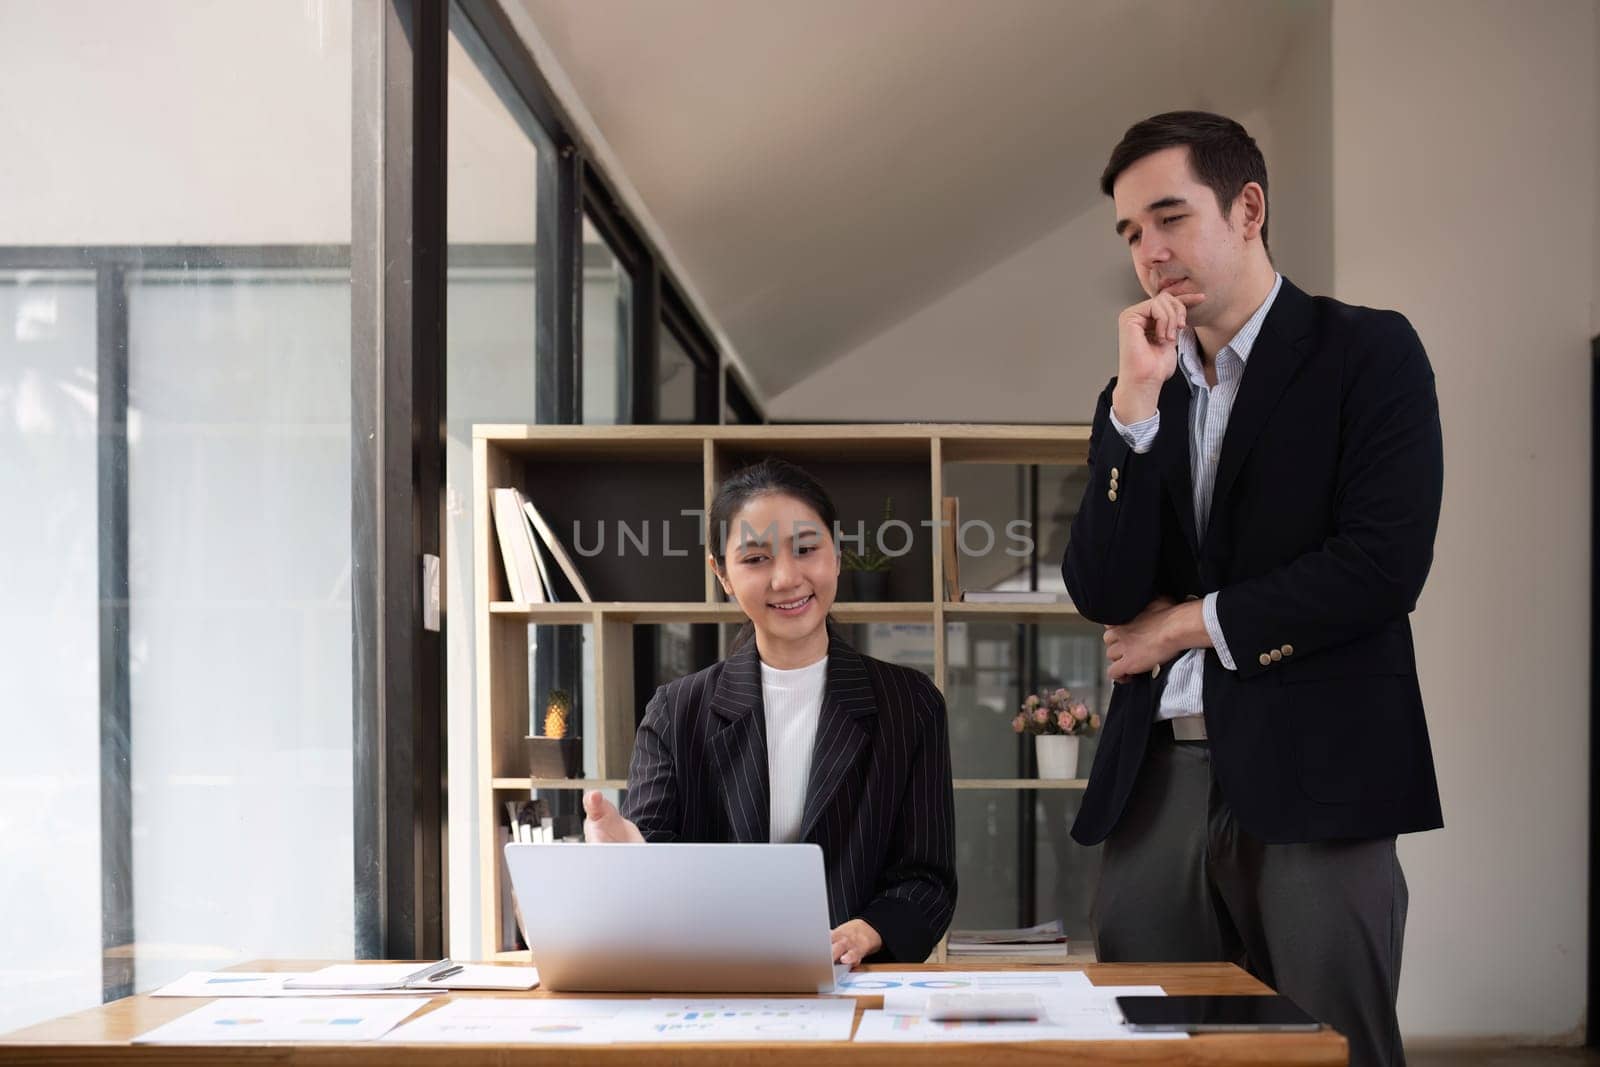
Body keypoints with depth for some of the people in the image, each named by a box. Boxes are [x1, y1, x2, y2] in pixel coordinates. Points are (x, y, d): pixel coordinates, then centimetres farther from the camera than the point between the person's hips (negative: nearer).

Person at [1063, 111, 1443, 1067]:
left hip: (1313, 777, -4)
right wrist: (1138, 403, -4)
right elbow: (1102, 594, 4)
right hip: (1158, 779, 4)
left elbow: (1385, 566, -10)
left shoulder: (1369, 352, 2)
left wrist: (1193, 622, -2)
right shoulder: (1136, 396, 15)